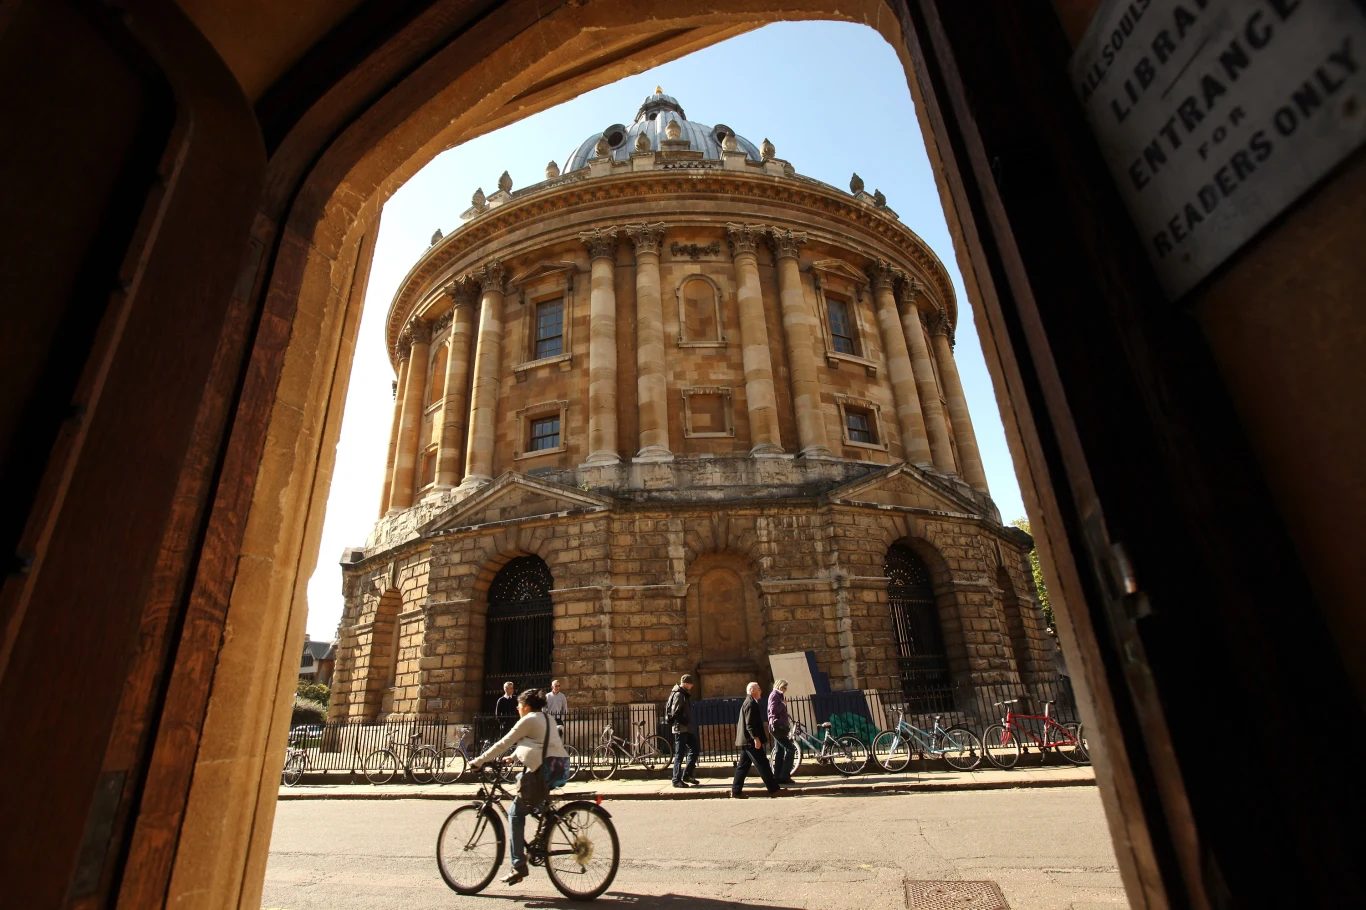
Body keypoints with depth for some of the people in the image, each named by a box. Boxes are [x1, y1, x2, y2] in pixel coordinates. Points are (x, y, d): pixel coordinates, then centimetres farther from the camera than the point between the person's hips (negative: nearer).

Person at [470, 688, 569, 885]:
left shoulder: (529, 720, -3)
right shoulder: (545, 718, 21)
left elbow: (504, 743, -4)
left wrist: (479, 760, 4)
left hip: (544, 769, -9)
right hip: (558, 767, 9)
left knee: (515, 813, 2)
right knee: (520, 779, 31)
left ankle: (519, 866, 0)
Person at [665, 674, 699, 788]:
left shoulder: (685, 694, 15)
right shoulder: (678, 694, -15)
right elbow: (675, 713, -22)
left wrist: (688, 723, 9)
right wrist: (685, 722, -17)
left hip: (687, 728, 10)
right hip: (680, 728, -10)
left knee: (694, 750, 12)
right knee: (679, 754, -3)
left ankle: (687, 775, 21)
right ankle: (677, 780, 5)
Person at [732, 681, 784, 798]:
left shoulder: (749, 703, 18)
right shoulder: (751, 703, -15)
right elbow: (749, 724, -22)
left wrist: (763, 731, 25)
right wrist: (756, 738, -25)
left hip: (745, 741, 10)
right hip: (751, 741, -10)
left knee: (743, 766, 11)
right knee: (763, 765, -3)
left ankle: (736, 791, 13)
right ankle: (774, 789, 3)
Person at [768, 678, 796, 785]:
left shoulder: (780, 696, 20)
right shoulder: (774, 695, -10)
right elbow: (773, 710, -22)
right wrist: (783, 704, -12)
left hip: (780, 726, 10)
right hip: (777, 726, -10)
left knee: (779, 752, 9)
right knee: (790, 748, -12)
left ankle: (777, 777, 11)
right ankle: (784, 776, -11)